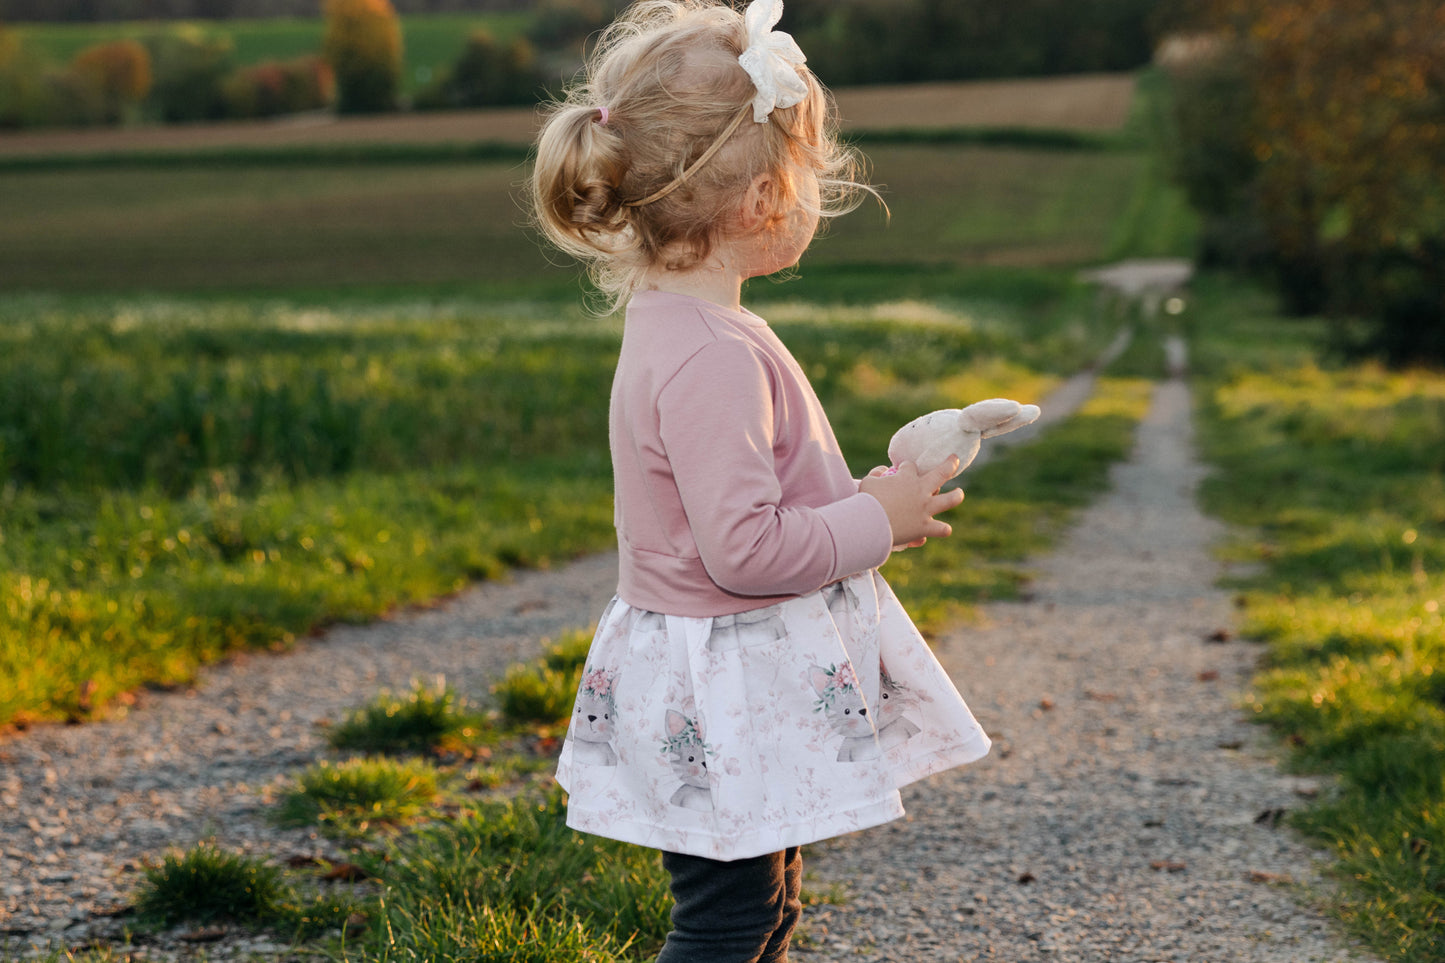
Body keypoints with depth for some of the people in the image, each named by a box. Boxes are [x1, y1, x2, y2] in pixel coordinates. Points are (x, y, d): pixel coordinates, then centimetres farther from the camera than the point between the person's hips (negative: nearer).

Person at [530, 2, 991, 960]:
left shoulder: (676, 325, 6)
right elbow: (741, 548, -29)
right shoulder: (713, 358, -27)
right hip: (722, 695, -10)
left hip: (746, 687, 10)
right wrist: (874, 521, -16)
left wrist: (862, 504, 10)